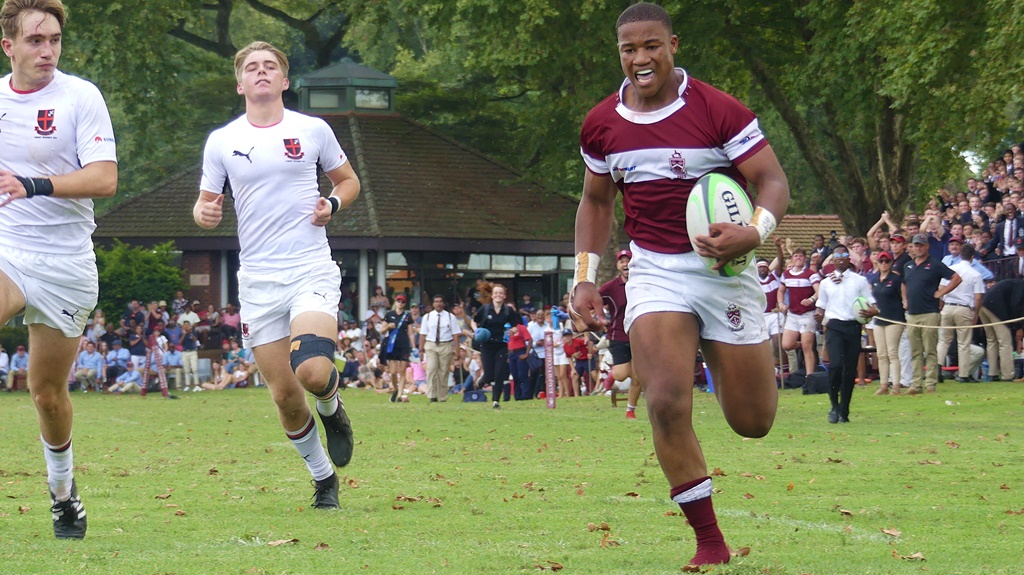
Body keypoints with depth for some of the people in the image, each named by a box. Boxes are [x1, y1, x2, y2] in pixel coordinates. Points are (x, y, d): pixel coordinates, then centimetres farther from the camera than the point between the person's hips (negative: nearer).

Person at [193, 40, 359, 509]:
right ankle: (322, 477, 21)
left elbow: (348, 180, 17)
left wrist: (332, 204, -5)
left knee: (312, 372, -24)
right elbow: (206, 204, 12)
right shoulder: (221, 141, 6)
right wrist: (204, 213, -12)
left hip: (312, 271, -2)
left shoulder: (313, 131, 4)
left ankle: (332, 409, 12)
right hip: (257, 280, 2)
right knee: (284, 394, 1)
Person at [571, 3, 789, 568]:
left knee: (752, 421, 3)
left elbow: (773, 180, -9)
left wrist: (754, 232, -29)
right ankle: (709, 540, -8)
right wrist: (585, 278, 7)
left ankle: (725, 363, 42)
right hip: (654, 271, 2)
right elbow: (596, 201, 17)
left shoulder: (719, 111, -11)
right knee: (667, 402, -20)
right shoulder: (601, 125, 2)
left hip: (723, 267, -2)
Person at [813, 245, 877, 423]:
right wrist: (819, 315, -6)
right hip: (834, 326, -1)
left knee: (850, 370, 0)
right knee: (836, 365, -20)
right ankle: (834, 405, -4)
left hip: (853, 326, 1)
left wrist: (872, 312, -15)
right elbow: (821, 306, 17)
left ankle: (844, 411, 10)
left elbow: (871, 303, 9)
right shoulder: (826, 282, 14)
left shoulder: (859, 280, 11)